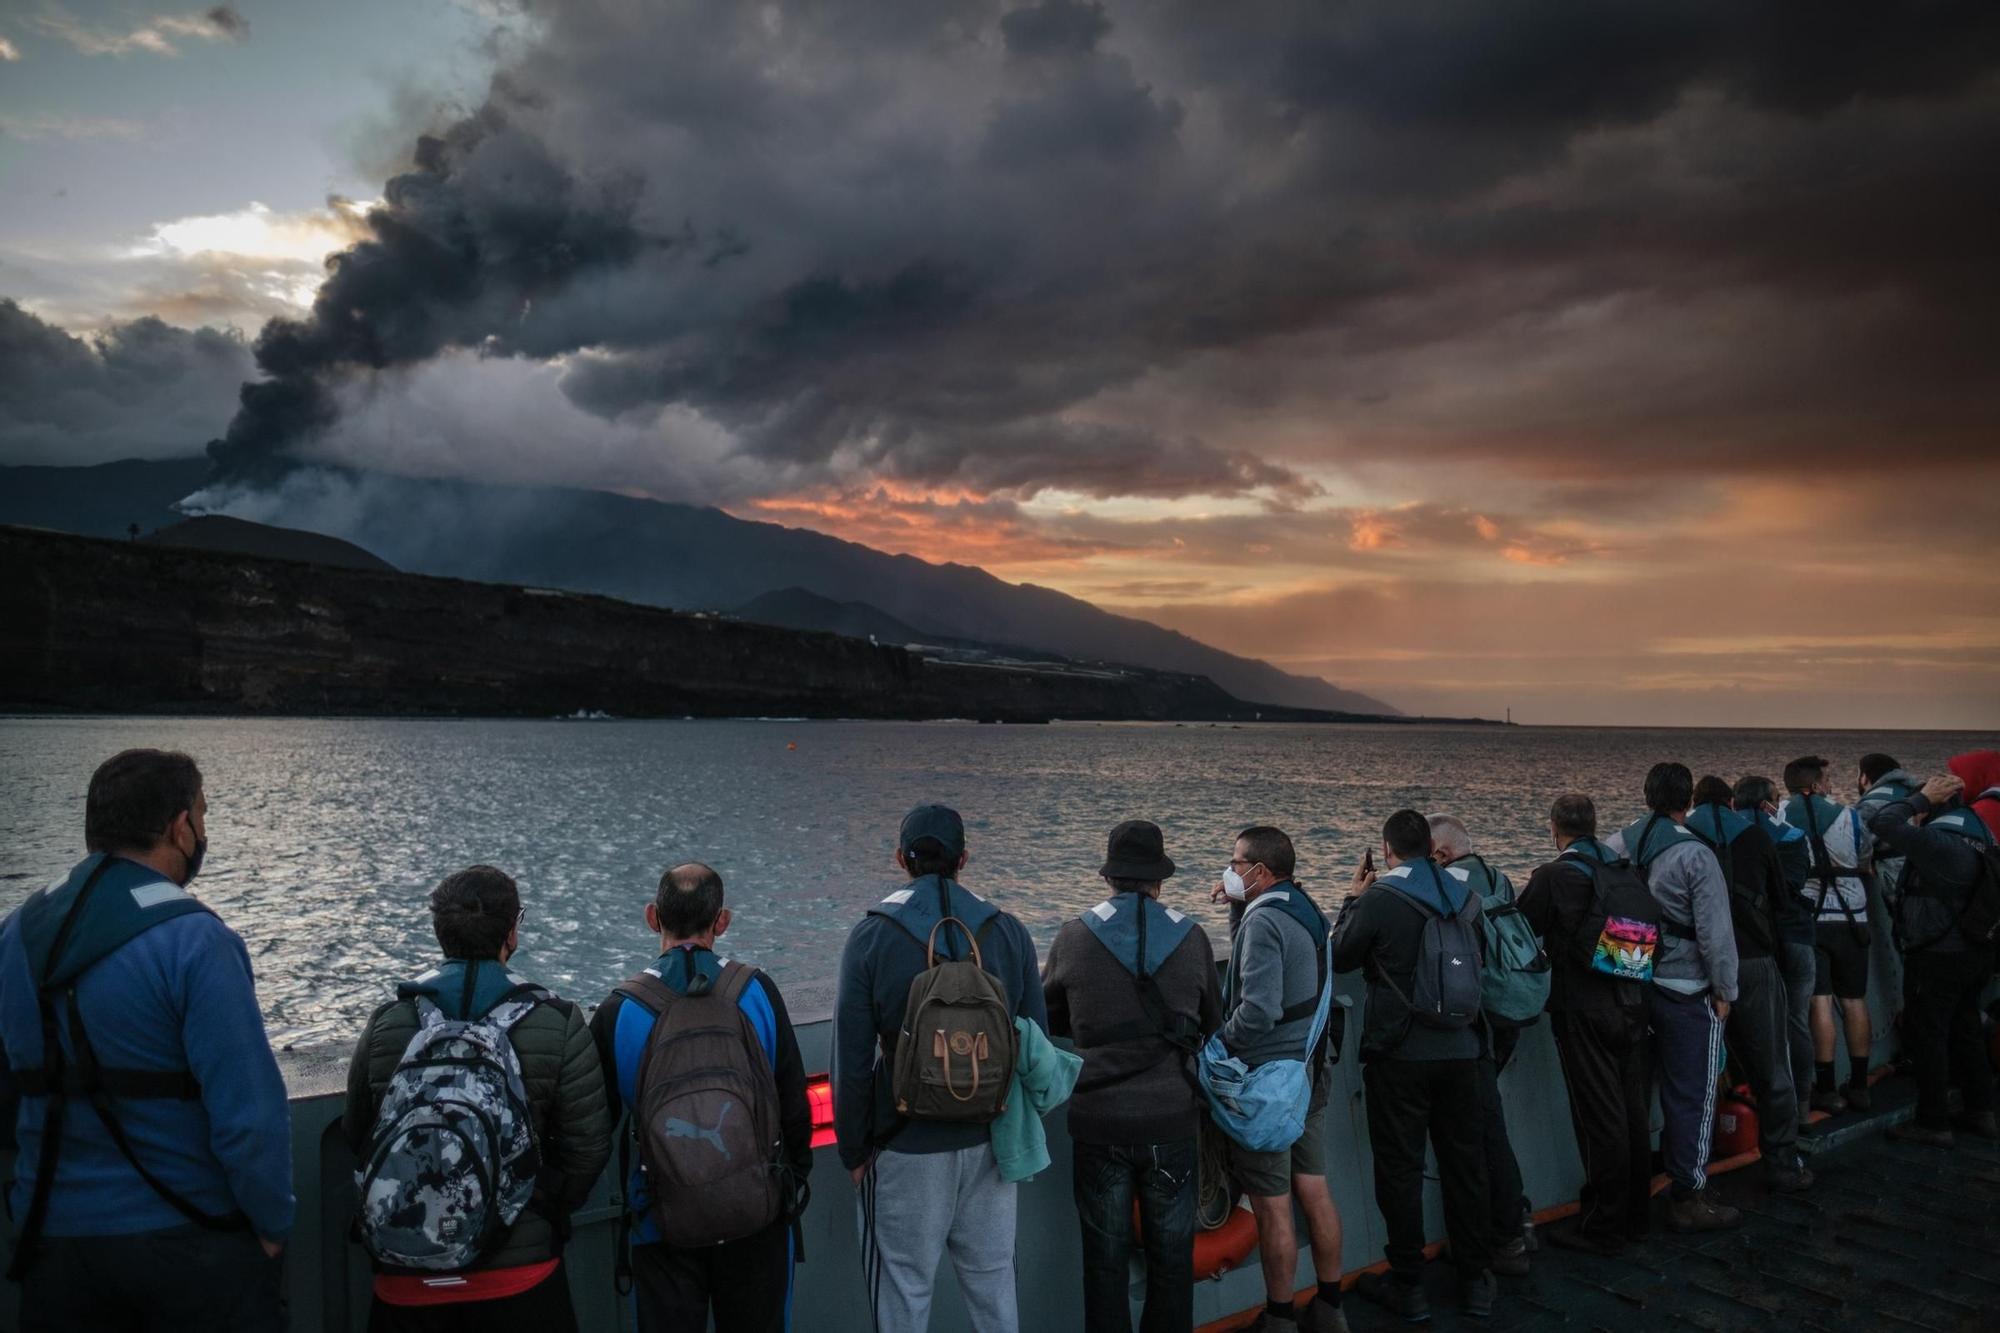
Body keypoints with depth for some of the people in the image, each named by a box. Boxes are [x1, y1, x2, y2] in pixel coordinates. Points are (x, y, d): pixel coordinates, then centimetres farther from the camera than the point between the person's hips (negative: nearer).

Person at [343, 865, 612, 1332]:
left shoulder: (386, 1024, -5)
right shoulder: (559, 1024, -12)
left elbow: (356, 1136, 7)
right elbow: (588, 1146, -8)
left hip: (408, 1280, 2)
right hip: (521, 1274, -2)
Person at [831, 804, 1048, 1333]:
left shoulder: (872, 933, -9)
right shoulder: (1008, 930, -1)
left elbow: (852, 1057, -9)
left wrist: (853, 1149, 1)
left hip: (906, 1148, -3)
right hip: (991, 1142, 3)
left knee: (904, 1289, 9)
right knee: (993, 1280, 16)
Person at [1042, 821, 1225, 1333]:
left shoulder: (1073, 938, -6)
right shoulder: (1192, 938, -4)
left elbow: (1050, 1020, 9)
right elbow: (1212, 1025, 9)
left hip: (1098, 1121, 0)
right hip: (1173, 1119, 1)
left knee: (1105, 1261, 12)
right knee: (1172, 1259, 15)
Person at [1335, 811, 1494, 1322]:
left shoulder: (1379, 898, -15)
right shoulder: (1466, 896, 1)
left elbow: (1340, 956, -3)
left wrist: (1355, 898, 9)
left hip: (1399, 1054, -5)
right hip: (1461, 1051, 5)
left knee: (1400, 1168, 6)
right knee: (1465, 1164, 15)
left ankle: (1407, 1285, 13)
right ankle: (1476, 1278, 25)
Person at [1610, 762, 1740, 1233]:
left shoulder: (1618, 844, -1)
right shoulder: (1694, 855, -17)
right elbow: (1716, 931, -16)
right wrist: (1725, 991, -3)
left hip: (1632, 982, 6)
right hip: (1686, 991, -6)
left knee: (1659, 1087, 21)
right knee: (1692, 1095, 4)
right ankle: (1688, 1198, 10)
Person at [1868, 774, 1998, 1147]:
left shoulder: (1938, 841, -23)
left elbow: (1882, 823, -28)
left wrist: (1923, 797, -17)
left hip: (1937, 957, -9)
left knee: (1927, 1037, 0)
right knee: (1965, 1032, 19)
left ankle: (1934, 1123, 5)